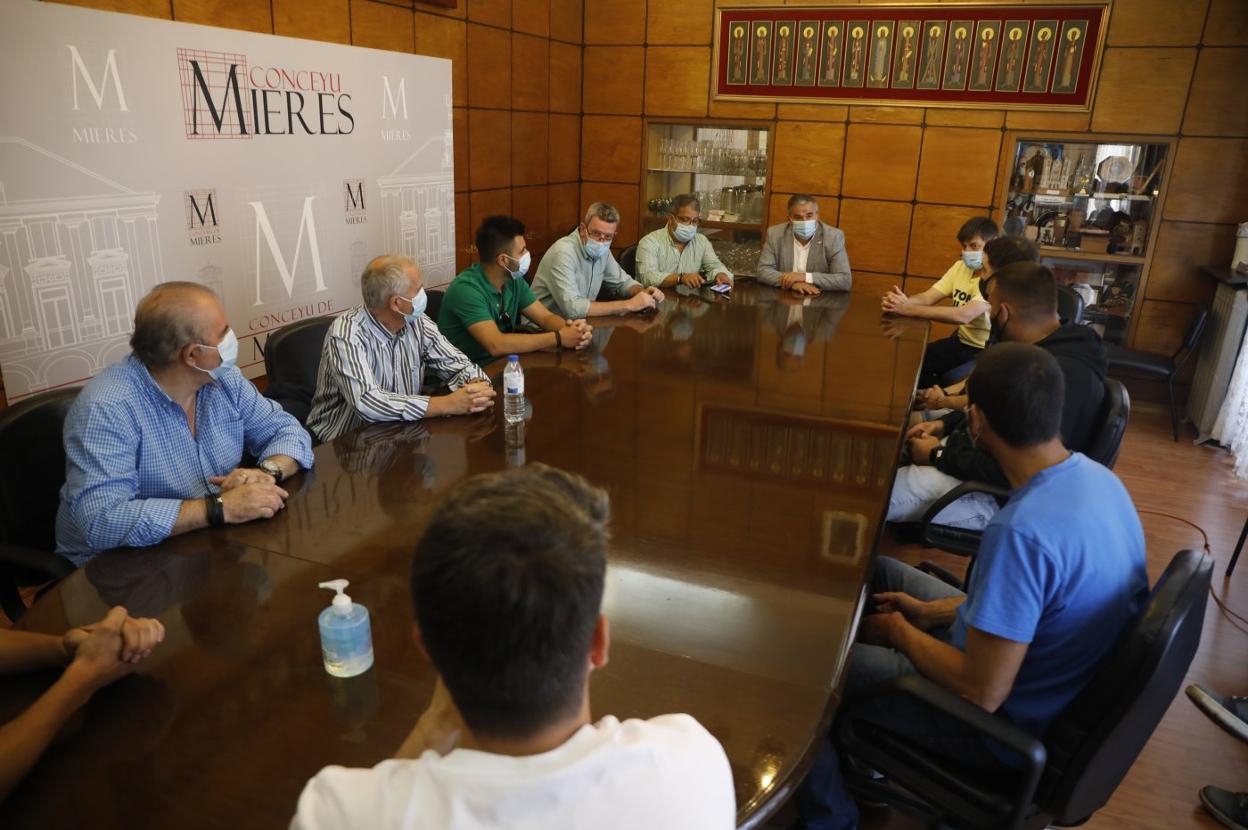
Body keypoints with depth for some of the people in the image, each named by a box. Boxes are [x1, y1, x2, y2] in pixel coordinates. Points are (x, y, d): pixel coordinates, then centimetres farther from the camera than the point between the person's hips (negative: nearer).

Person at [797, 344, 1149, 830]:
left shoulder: (1021, 531, -36)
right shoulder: (1095, 476, -7)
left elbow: (983, 692, -29)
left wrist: (899, 631, -12)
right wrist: (932, 611, 6)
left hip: (1005, 723, -8)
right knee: (871, 571, 17)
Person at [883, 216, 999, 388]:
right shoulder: (960, 267, 3)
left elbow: (963, 315, -35)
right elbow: (927, 297, -7)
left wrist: (909, 309, -40)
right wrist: (904, 302, -31)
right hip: (961, 341, 7)